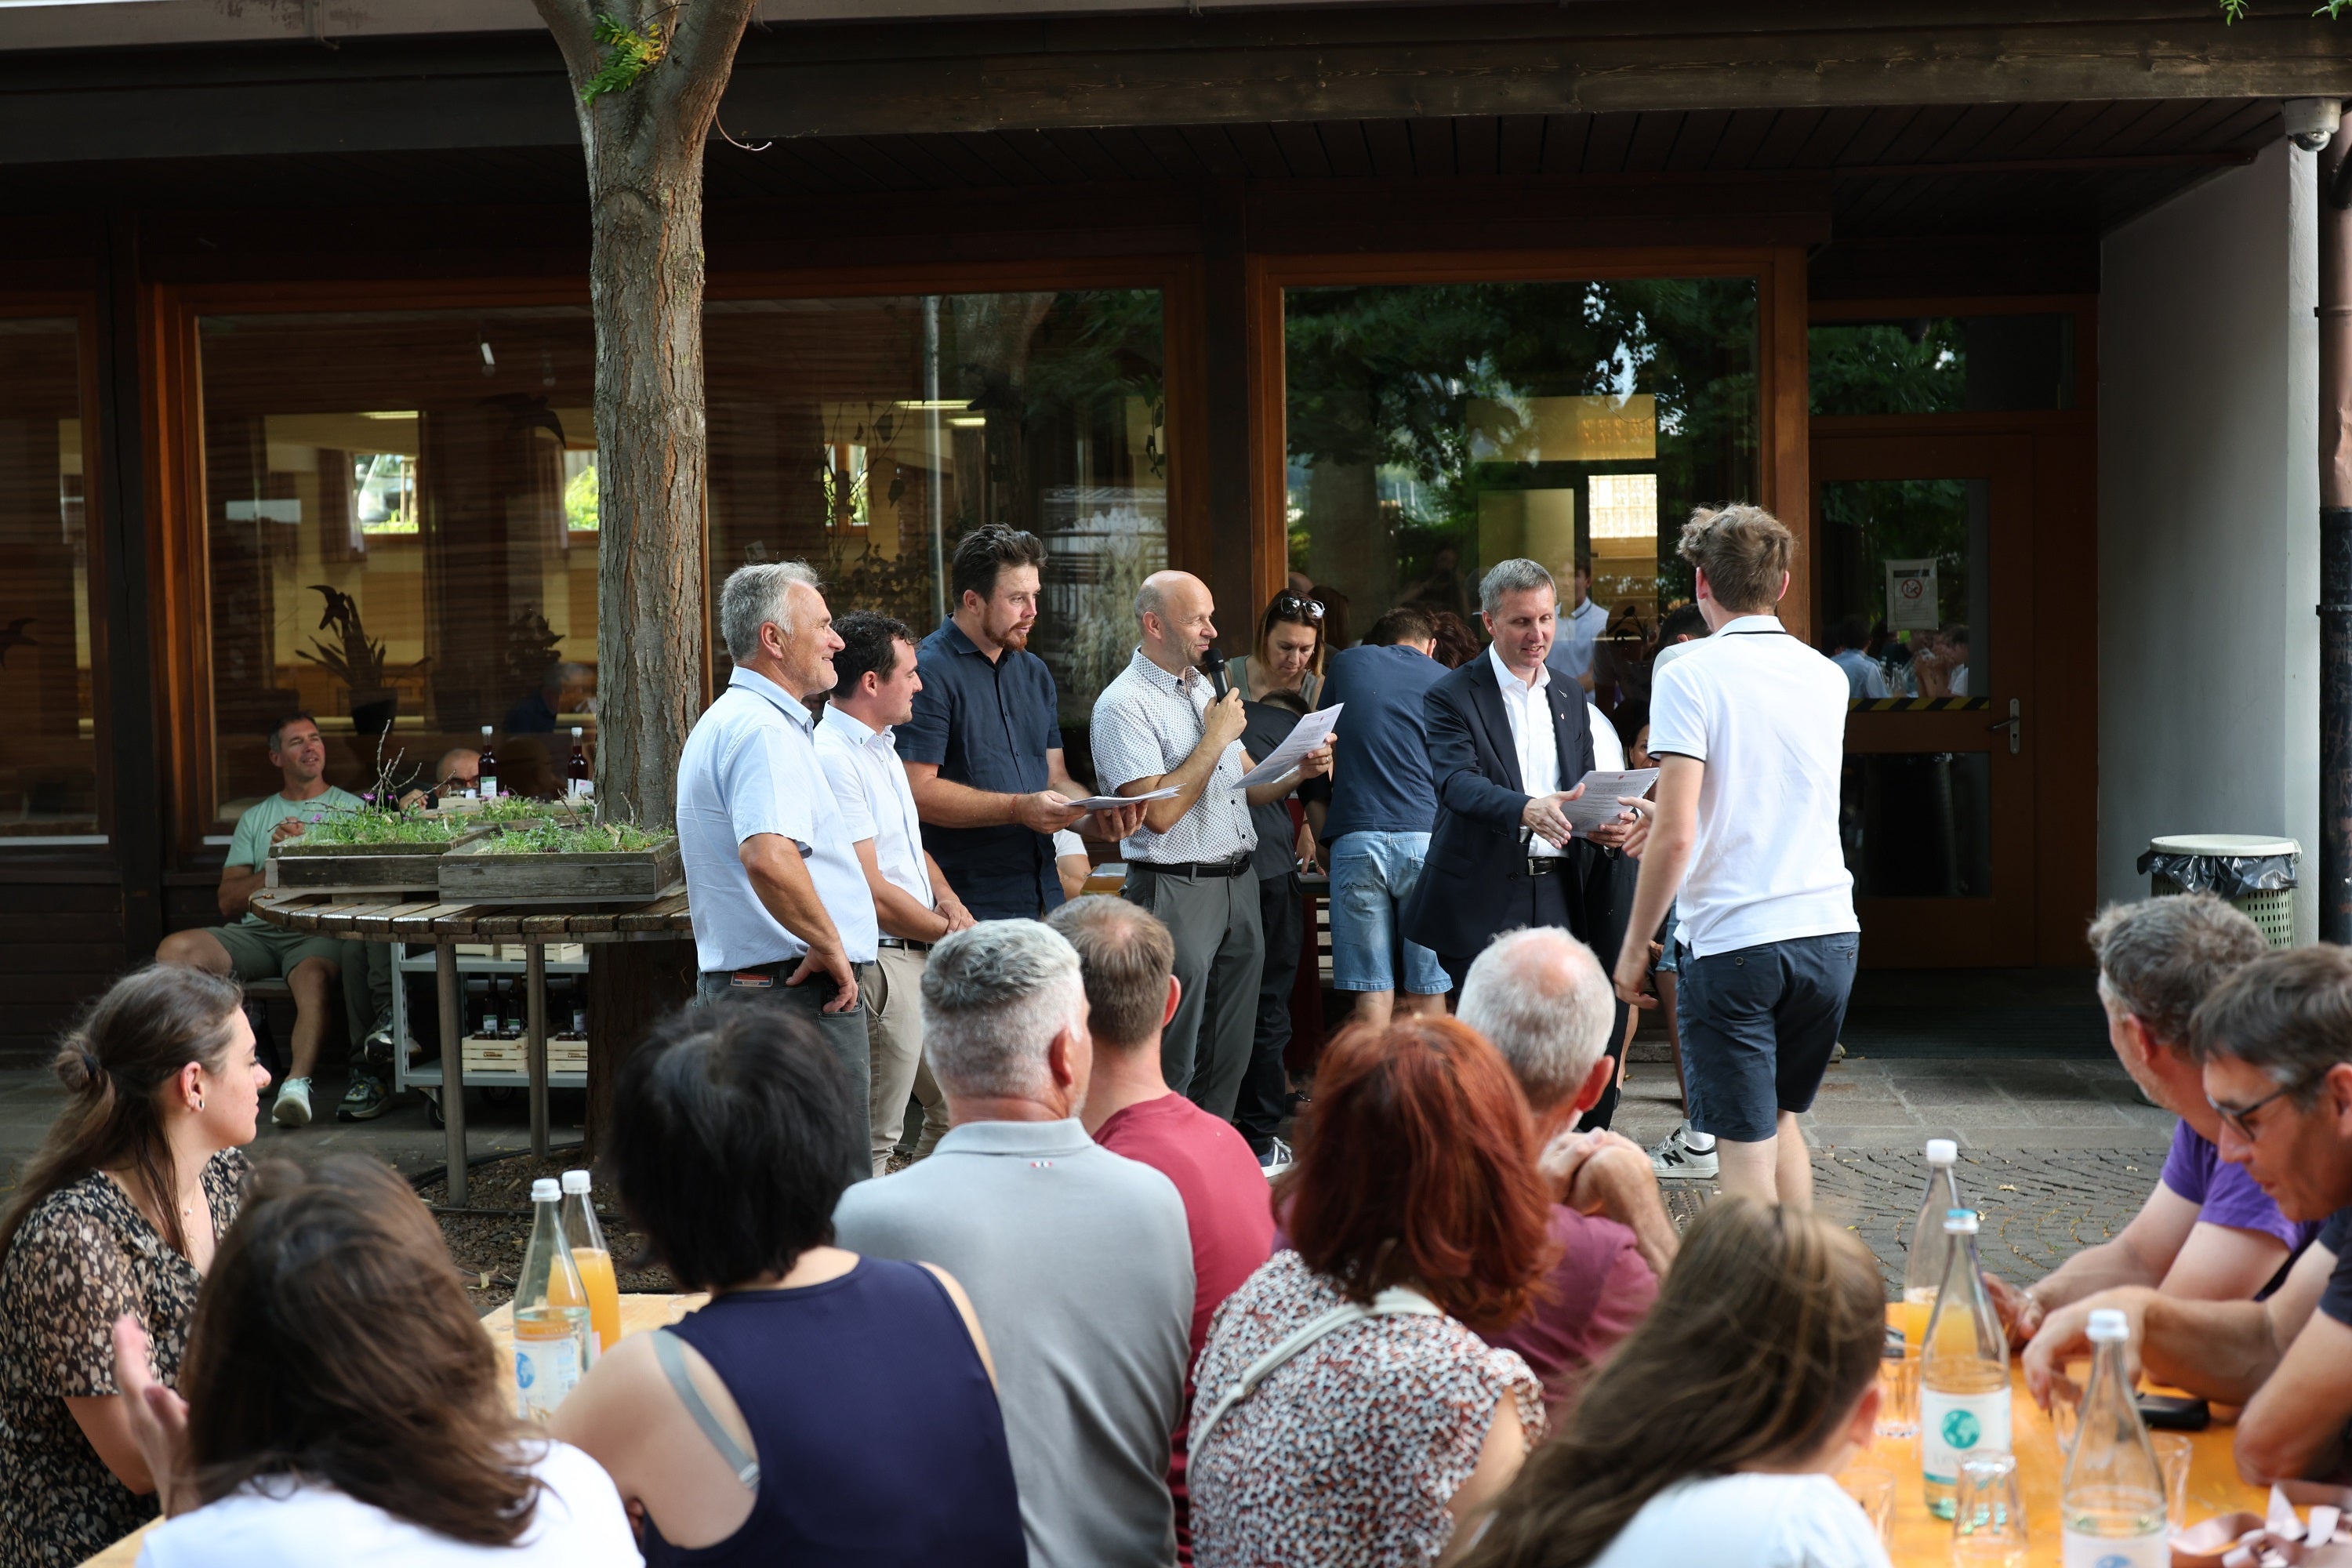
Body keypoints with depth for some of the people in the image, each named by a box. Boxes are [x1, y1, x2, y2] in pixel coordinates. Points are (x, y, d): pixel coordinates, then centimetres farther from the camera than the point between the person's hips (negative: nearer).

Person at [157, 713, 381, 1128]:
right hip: (256, 930, 4)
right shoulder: (255, 817, 26)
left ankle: (297, 1082, -56)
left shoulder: (353, 810, 18)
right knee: (174, 950, -23)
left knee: (314, 976, -40)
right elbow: (229, 902, 16)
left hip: (319, 930, -4)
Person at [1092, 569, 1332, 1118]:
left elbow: (1245, 786, 20)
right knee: (1173, 1063, -2)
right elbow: (1158, 813, -21)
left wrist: (1299, 771, 1)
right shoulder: (1124, 704, -13)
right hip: (1177, 894, -8)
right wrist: (1216, 737, -16)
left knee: (1229, 1055, 13)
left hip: (1238, 886, 8)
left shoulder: (1206, 688, 14)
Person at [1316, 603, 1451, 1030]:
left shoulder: (1347, 663, 15)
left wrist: (1320, 835, 28)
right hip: (1426, 836, 0)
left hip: (1355, 837, 0)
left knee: (1372, 994, 0)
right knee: (1428, 992, 4)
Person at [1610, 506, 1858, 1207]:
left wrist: (1634, 947, -5)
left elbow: (1676, 837, -16)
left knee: (1745, 1147, 2)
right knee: (1779, 1116, 23)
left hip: (1732, 943, -6)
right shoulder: (1827, 677, 9)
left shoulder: (1687, 678, -9)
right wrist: (1658, 810, 33)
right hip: (1828, 933, 6)